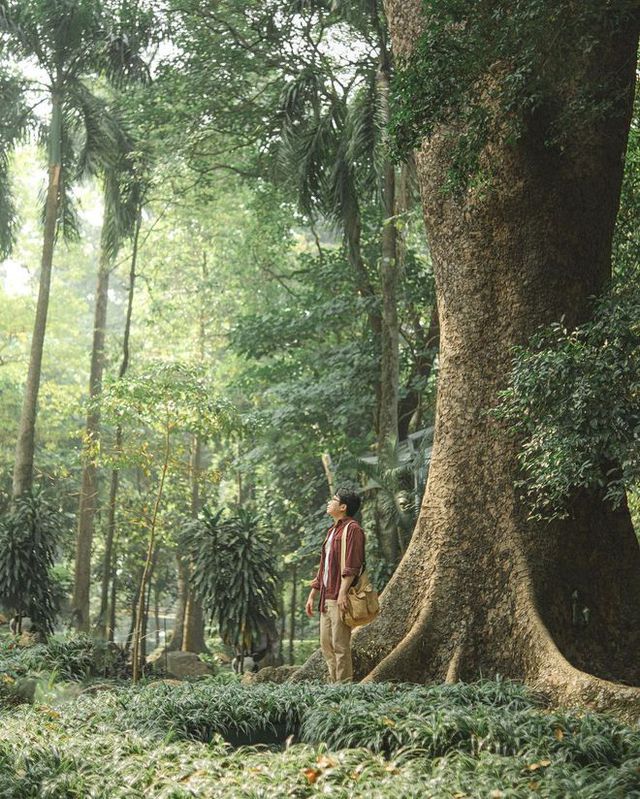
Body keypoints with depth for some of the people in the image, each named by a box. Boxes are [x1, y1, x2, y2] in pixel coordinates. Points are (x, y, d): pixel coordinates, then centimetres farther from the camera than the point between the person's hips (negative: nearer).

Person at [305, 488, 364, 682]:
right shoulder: (332, 531, 22)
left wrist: (342, 592, -24)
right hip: (326, 597, 10)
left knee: (340, 644, -8)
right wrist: (312, 595, 21)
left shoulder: (352, 529, -7)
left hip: (339, 598, -10)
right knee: (326, 643, 10)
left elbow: (352, 565, -17)